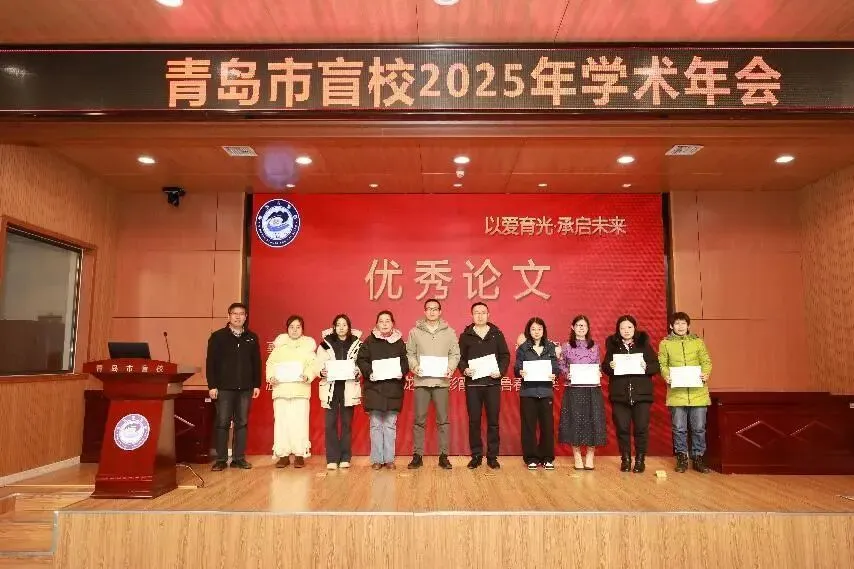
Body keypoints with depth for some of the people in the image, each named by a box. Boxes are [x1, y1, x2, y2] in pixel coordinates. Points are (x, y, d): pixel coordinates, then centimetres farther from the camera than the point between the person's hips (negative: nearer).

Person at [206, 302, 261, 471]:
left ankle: (239, 458, 14)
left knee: (242, 423, 6)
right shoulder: (218, 337, 0)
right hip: (224, 388, -2)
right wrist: (212, 386, -7)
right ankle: (220, 459, 9)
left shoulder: (252, 338, 8)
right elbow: (210, 363, -2)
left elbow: (256, 362, 11)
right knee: (222, 423, 1)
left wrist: (257, 385, 7)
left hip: (245, 388, 3)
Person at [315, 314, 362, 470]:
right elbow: (319, 365, 3)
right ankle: (332, 459, 5)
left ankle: (345, 458, 13)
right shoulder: (325, 344, 5)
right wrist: (322, 372, -17)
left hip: (349, 388, 0)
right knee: (331, 423, -1)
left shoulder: (356, 344, 4)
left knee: (347, 423, 5)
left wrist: (356, 371, -16)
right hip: (330, 388, 0)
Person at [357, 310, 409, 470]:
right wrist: (369, 373, -15)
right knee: (376, 424, 2)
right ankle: (377, 459, 10)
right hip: (374, 387, -1)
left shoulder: (399, 342, 8)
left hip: (394, 388, 1)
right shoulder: (370, 341, 4)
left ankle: (389, 458, 13)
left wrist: (401, 372, -12)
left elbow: (405, 361, 7)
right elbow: (361, 360, -1)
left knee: (390, 425, 6)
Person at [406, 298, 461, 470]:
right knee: (419, 420, 4)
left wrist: (451, 368, -10)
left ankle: (443, 456, 13)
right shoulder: (415, 332, 6)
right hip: (421, 381, 0)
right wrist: (414, 366, -11)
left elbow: (455, 354, 6)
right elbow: (410, 353, 6)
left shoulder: (449, 332, 7)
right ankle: (417, 455, 13)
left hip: (441, 381, 0)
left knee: (443, 420, 4)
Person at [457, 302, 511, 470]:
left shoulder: (497, 334, 7)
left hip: (492, 383, 0)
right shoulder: (465, 336, 7)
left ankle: (492, 456, 13)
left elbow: (505, 355, 6)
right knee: (474, 421, 4)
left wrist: (501, 371, -9)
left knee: (493, 421, 3)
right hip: (472, 384, 0)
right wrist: (464, 369, -12)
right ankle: (476, 456, 14)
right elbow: (460, 357, 6)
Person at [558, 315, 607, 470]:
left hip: (592, 389, 2)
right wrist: (567, 374, -11)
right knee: (575, 421, 0)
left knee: (593, 421, 0)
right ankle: (577, 457, 11)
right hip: (574, 390, -1)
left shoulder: (594, 346, 9)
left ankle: (590, 457, 12)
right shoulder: (567, 346, 3)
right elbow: (561, 366, 6)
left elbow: (599, 366, 15)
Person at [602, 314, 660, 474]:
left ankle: (640, 460, 14)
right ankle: (625, 459, 15)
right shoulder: (612, 346, 9)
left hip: (641, 394, 0)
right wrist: (610, 366, -13)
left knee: (641, 428, 0)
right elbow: (604, 367, 8)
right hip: (619, 394, 0)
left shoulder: (644, 344, 8)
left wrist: (646, 367, -15)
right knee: (622, 428, 2)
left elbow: (656, 366, 4)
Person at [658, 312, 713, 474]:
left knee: (699, 428, 5)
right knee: (679, 428, 5)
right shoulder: (665, 343, 6)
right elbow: (662, 364, 5)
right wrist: (666, 376, -14)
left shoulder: (698, 341, 9)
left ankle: (698, 458, 19)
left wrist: (706, 374, -12)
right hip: (676, 393, -1)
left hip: (698, 392, 1)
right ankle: (682, 458, 17)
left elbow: (706, 361, 8)